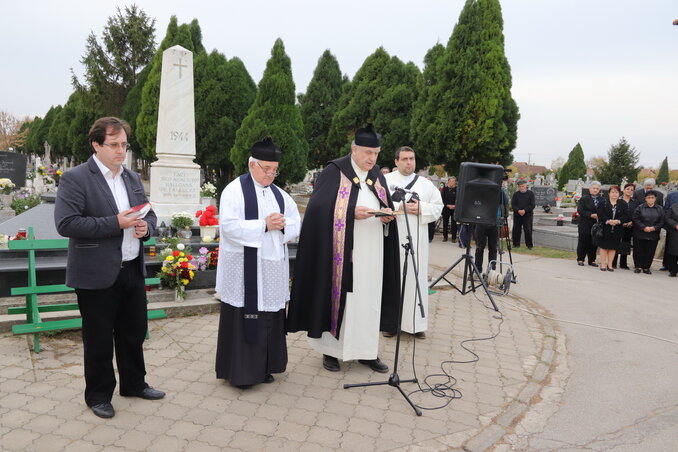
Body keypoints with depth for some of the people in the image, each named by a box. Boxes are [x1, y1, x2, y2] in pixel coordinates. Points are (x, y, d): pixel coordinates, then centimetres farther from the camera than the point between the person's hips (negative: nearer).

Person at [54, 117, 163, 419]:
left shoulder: (132, 178, 11)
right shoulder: (75, 179, -10)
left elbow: (149, 214, 18)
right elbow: (65, 223, -19)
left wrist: (145, 227, -6)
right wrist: (115, 223, -23)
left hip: (132, 270, 6)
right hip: (97, 275, -6)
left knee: (134, 332, 17)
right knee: (99, 339, 8)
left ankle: (134, 383, 36)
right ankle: (98, 395, 27)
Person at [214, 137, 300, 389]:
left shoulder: (278, 193, 13)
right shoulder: (234, 190, -5)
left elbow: (296, 224, 11)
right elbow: (229, 226, -17)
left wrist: (282, 224, -11)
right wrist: (264, 225, -20)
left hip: (272, 269, 6)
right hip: (244, 269, -6)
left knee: (269, 319, 10)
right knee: (244, 319, 0)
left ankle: (264, 367, 23)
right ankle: (240, 370, 13)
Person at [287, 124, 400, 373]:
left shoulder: (377, 175, 12)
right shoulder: (334, 171, -5)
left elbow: (387, 206, 18)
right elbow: (318, 207, -12)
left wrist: (387, 214, -5)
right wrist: (352, 212, -21)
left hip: (371, 253, 5)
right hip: (342, 251, -5)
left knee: (368, 298, 8)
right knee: (338, 296, 2)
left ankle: (366, 350, 19)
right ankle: (330, 349, 17)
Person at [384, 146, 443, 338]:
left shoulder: (426, 184, 13)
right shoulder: (385, 180, 5)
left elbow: (438, 207, 9)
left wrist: (421, 208, -9)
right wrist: (400, 207, -15)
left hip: (417, 240, 2)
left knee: (416, 277, 3)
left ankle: (416, 323, 11)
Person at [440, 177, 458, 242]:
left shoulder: (457, 189, 0)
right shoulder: (445, 189, 5)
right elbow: (443, 198, 2)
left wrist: (455, 205, -17)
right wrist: (448, 205, -11)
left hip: (454, 208, -2)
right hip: (446, 208, 2)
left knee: (454, 223, 0)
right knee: (445, 222, 6)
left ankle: (454, 237, 6)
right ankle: (445, 236, 16)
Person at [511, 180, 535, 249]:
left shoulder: (531, 193, 2)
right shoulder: (515, 194, 9)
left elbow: (533, 205, -4)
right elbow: (513, 205, 4)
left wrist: (525, 210, -15)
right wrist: (518, 210, -14)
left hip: (527, 215, -2)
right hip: (517, 214, 3)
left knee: (528, 230, -5)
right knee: (516, 229, 3)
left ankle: (529, 245, 4)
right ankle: (516, 244, 14)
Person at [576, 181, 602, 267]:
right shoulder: (584, 198, -1)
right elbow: (580, 210, -10)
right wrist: (591, 215, -17)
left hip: (596, 225, 4)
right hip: (585, 225, -4)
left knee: (593, 243, 7)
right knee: (583, 242, 1)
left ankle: (592, 260, 16)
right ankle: (580, 259, 11)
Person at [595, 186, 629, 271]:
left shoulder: (623, 204, 8)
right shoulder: (602, 203, 2)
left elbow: (626, 216, 0)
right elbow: (600, 214, -7)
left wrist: (618, 221, -17)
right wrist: (608, 221, -20)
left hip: (617, 230, 2)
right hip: (605, 229, -2)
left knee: (613, 247, 6)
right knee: (604, 246, 1)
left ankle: (610, 265, 14)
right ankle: (603, 264, 9)